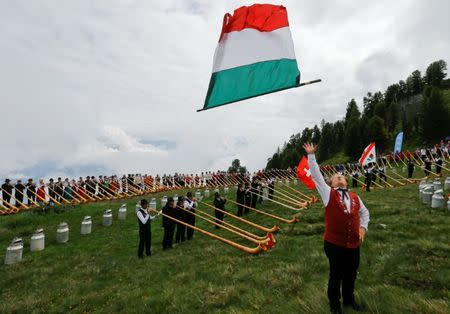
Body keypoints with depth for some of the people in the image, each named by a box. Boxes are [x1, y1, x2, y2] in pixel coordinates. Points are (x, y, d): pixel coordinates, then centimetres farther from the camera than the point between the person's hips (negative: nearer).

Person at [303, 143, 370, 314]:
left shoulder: (354, 197, 7)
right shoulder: (328, 193, -5)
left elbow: (364, 212, 23)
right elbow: (316, 175, -9)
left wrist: (363, 227, 9)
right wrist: (311, 155, -11)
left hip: (353, 243, 4)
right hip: (334, 243, -4)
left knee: (351, 274, 20)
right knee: (336, 275, 12)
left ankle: (349, 299, 46)